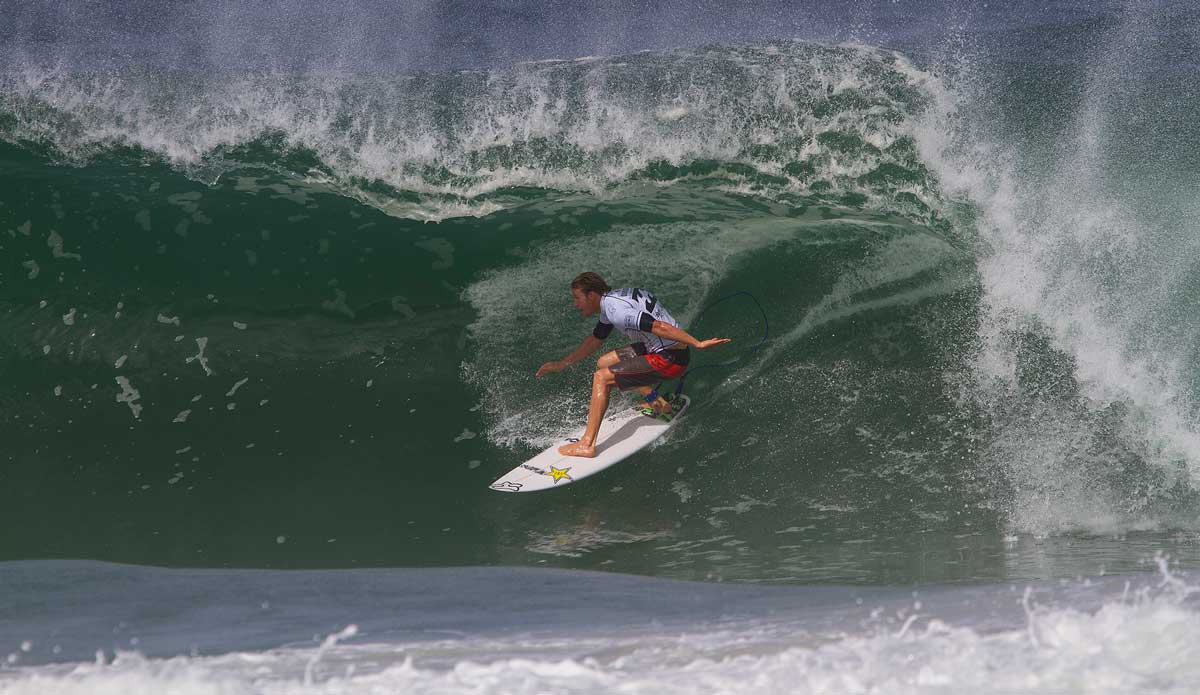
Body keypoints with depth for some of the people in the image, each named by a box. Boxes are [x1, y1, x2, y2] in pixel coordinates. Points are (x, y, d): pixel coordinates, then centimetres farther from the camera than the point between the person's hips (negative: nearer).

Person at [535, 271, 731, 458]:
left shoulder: (616, 310, -21)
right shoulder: (610, 301, 12)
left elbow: (659, 327, -28)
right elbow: (595, 340, 27)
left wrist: (698, 344, -29)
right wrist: (562, 364, 28)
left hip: (671, 359, -10)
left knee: (602, 378, -13)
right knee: (604, 363, 20)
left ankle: (587, 444, -15)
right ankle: (658, 403, 21)